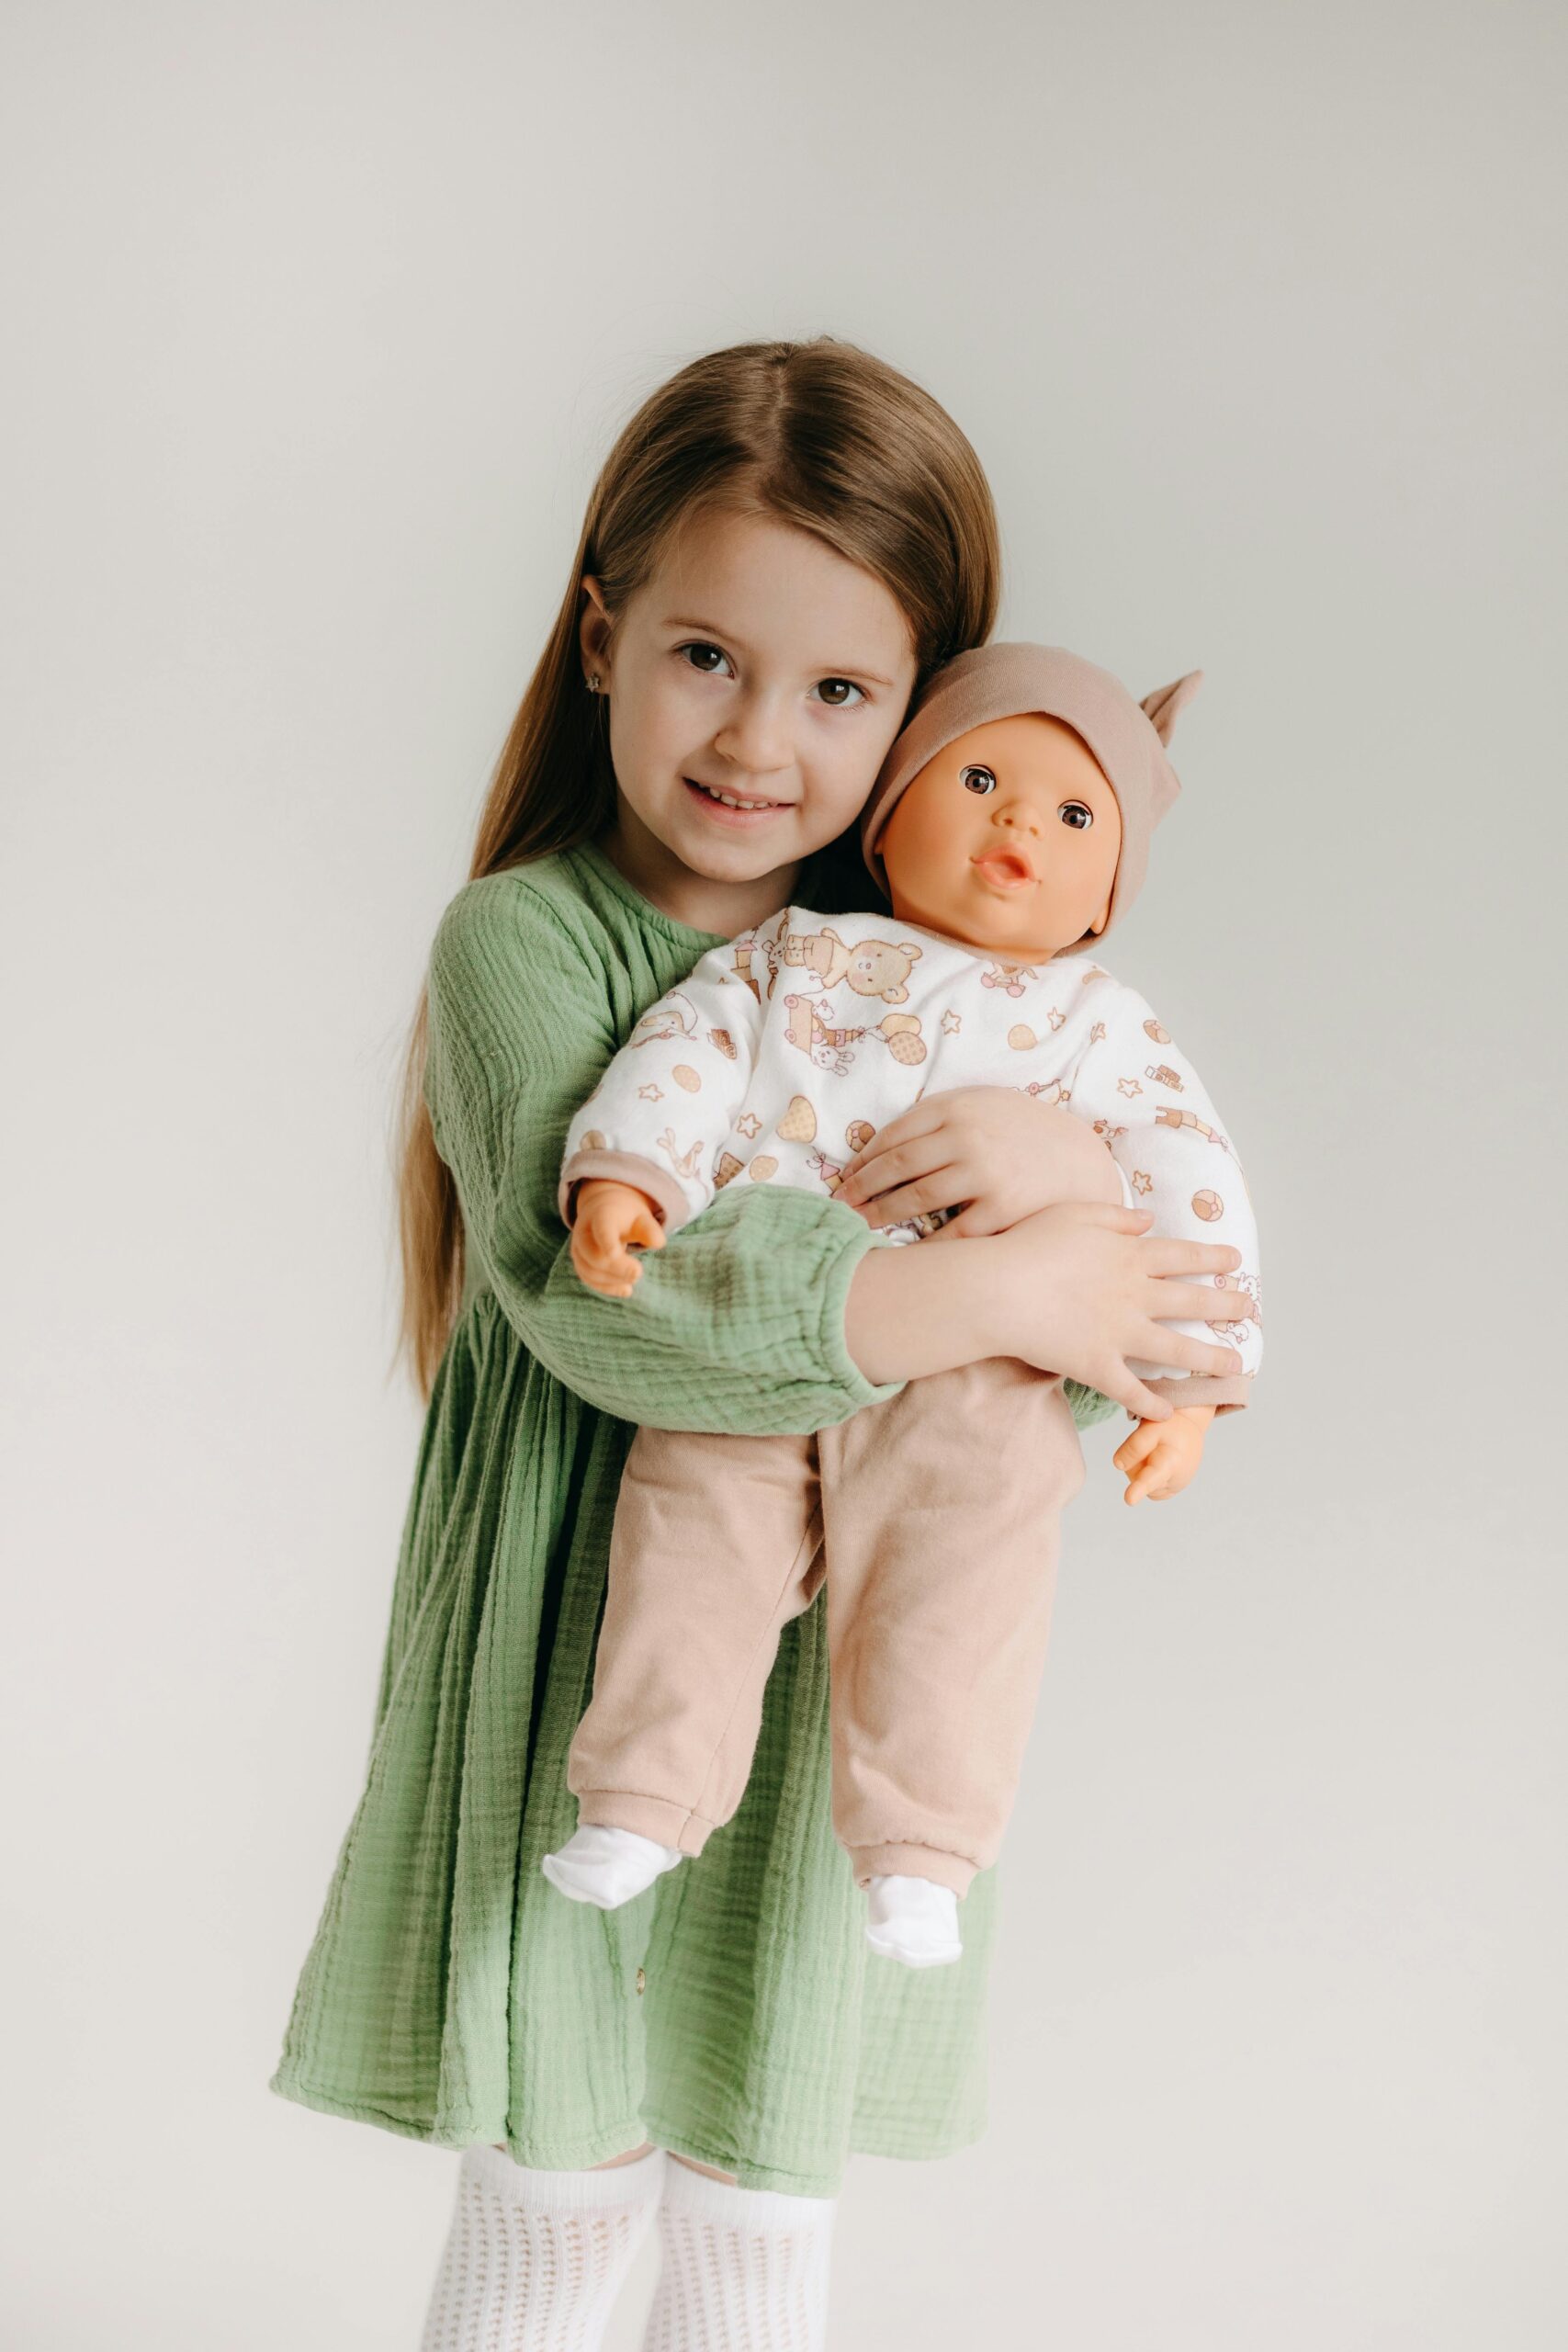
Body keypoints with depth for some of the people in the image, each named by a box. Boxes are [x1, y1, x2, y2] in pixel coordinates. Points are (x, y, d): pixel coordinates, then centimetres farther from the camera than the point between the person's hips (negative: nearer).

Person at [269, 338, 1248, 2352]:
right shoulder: (525, 939, -9)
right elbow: (598, 1294, -24)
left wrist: (1059, 1171, -23)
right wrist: (994, 1295, -27)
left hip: (845, 1649, 4)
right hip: (576, 1637, -3)